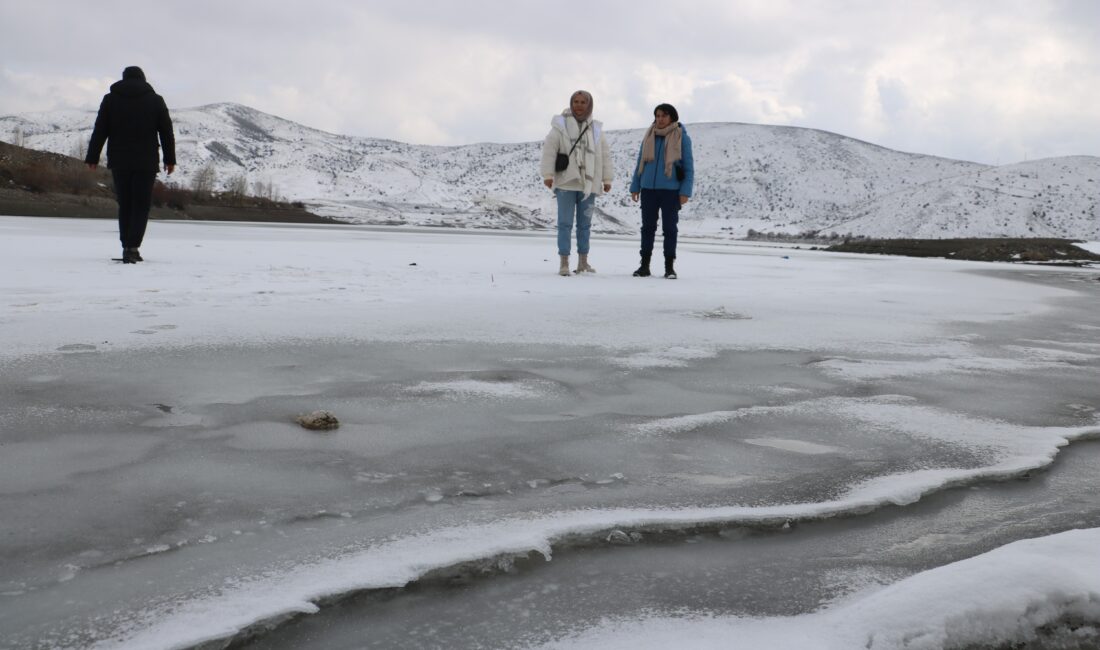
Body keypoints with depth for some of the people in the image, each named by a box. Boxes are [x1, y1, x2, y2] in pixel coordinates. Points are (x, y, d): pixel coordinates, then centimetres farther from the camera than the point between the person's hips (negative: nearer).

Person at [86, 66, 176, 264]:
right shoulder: (155, 100, 5)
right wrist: (170, 159, 10)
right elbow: (167, 132, 5)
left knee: (125, 205, 11)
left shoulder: (110, 99, 7)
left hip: (119, 162, 2)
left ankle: (128, 247, 11)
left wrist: (92, 158, 7)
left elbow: (99, 131, 4)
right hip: (146, 163, -2)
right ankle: (132, 247, -13)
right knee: (141, 206, 0)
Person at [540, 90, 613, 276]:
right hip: (566, 183, -4)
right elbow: (549, 150, -7)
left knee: (585, 224, 10)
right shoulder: (561, 125, -1)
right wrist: (548, 174, -15)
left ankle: (583, 261, 20)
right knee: (565, 223, -3)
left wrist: (607, 179, 11)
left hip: (588, 184, 4)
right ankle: (564, 262, 1)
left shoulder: (596, 129, 10)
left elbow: (605, 155, 14)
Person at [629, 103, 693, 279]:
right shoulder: (649, 136, 9)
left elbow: (688, 167, -2)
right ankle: (644, 265, 13)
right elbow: (640, 163, 14)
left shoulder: (682, 137, -2)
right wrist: (635, 187, 7)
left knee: (670, 228, 2)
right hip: (649, 190, 4)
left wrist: (685, 191, -10)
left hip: (670, 190, -3)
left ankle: (669, 267, 9)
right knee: (648, 227, 7)